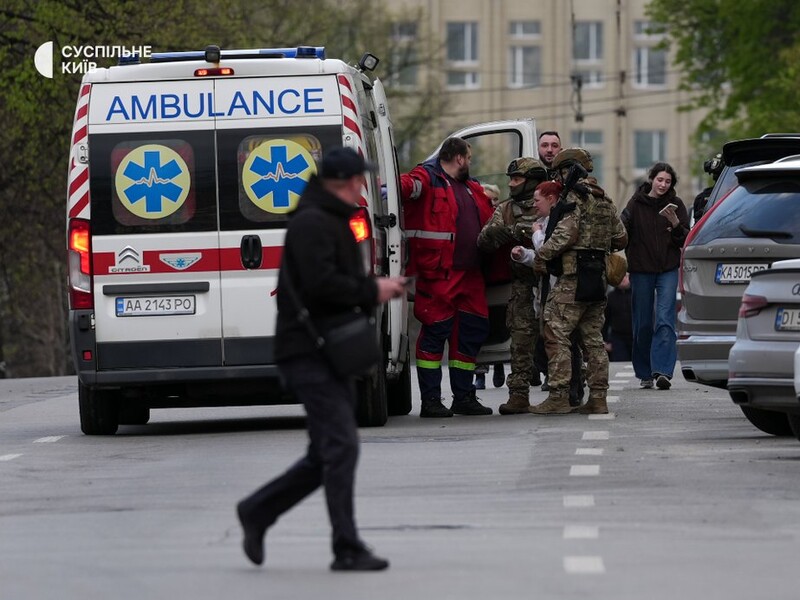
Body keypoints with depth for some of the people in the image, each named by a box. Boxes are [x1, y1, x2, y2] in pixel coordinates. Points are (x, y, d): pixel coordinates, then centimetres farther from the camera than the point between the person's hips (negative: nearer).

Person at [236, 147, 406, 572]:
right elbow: (321, 283, -23)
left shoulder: (333, 222, 21)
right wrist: (371, 291, -13)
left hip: (330, 353, 11)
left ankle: (256, 512, 24)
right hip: (309, 354, -11)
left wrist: (376, 289, 7)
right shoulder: (310, 223, -12)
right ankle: (347, 549, -12)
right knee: (340, 447, -13)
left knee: (325, 456, 13)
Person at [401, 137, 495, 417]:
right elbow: (409, 185, -27)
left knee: (472, 330, 11)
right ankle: (430, 401, -2)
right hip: (438, 275, -9)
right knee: (436, 331, -6)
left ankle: (463, 397, 22)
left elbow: (490, 222, 35)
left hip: (470, 274, 9)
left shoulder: (472, 189, 22)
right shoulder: (428, 178, -4)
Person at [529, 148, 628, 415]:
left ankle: (559, 397, -11)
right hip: (597, 280, 9)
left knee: (556, 335, -6)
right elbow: (621, 239, 21)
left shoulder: (574, 198, -9)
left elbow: (565, 235, -20)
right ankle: (598, 398, 9)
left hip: (573, 280, -9)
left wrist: (539, 254, -10)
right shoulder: (605, 202, 18)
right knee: (593, 338, 11)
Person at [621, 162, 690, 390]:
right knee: (643, 324, 6)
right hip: (641, 269, 0)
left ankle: (662, 371, -20)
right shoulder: (636, 203, 2)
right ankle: (645, 373, 17)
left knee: (665, 320, -13)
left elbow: (685, 240, 3)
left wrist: (676, 224, -15)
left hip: (668, 269, 0)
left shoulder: (675, 204, 5)